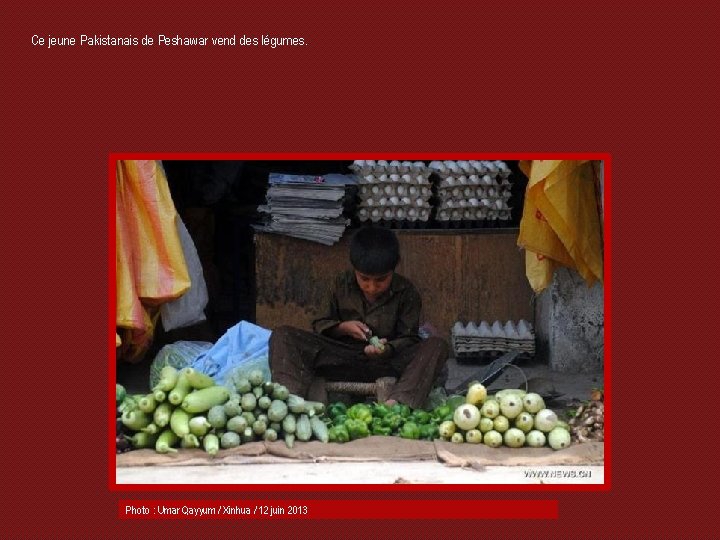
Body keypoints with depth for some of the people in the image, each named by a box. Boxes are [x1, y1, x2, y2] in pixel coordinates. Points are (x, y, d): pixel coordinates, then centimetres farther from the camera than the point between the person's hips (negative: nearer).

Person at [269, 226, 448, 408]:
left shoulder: (406, 292, -1)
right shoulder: (342, 284, 4)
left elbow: (409, 338, -1)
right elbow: (320, 325, 11)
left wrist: (388, 349, -24)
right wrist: (343, 327, -11)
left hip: (386, 361, -1)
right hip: (341, 358, 1)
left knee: (437, 346, -29)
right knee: (282, 336, -18)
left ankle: (395, 404, -51)